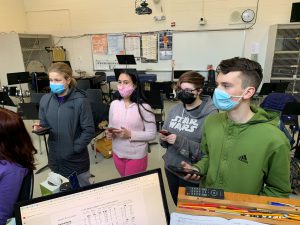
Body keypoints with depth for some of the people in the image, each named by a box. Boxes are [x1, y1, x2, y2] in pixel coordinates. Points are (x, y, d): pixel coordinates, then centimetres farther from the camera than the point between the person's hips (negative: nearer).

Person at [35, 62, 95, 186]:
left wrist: (74, 148, -16)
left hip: (76, 159, -4)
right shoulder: (45, 100, -2)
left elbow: (89, 130, -14)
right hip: (55, 158, 4)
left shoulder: (80, 101, -16)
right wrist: (40, 128, -14)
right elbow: (44, 125, 8)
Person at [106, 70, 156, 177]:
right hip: (117, 154, 5)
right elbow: (111, 126, 8)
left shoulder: (144, 107, -17)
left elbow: (152, 134, -15)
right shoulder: (114, 104, -4)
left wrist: (130, 134, -24)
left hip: (137, 156, -4)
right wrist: (109, 133, -13)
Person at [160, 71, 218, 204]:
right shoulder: (175, 109, -1)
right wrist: (164, 138, -15)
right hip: (171, 168, 6)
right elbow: (165, 133, 8)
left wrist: (181, 142, -30)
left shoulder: (211, 114, -20)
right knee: (178, 207, 27)